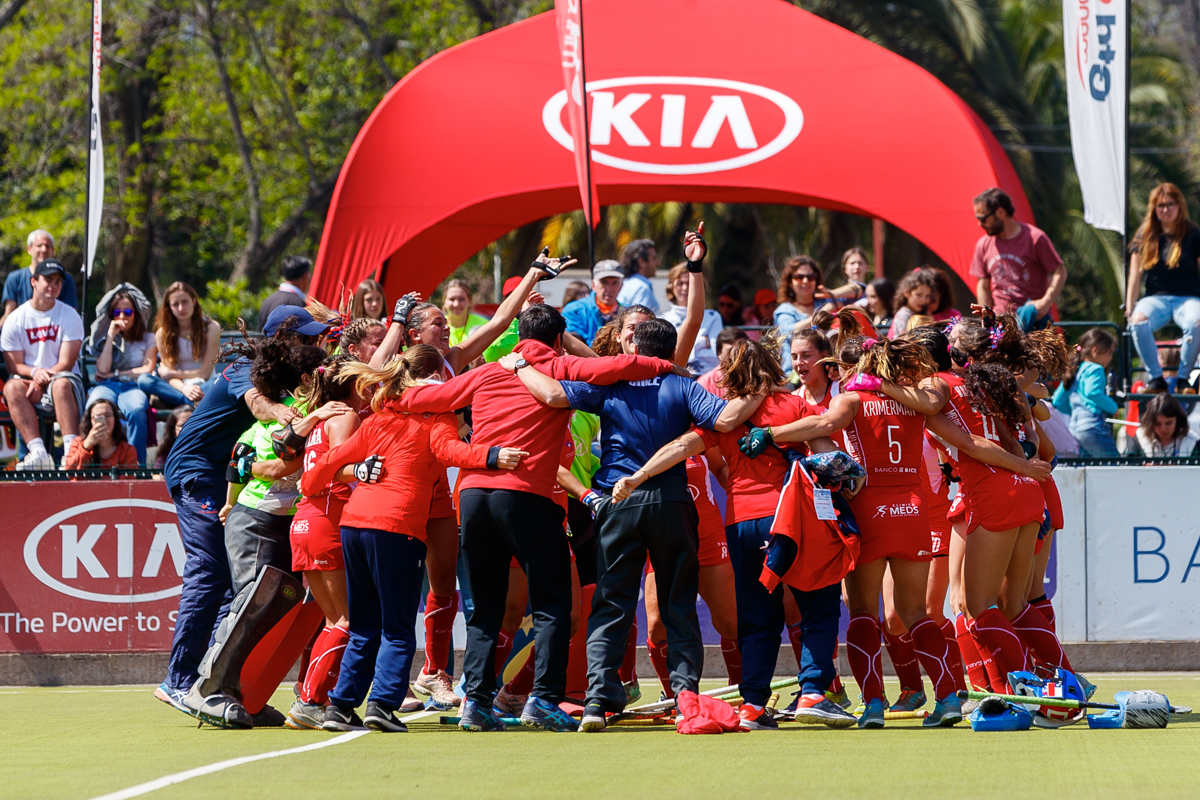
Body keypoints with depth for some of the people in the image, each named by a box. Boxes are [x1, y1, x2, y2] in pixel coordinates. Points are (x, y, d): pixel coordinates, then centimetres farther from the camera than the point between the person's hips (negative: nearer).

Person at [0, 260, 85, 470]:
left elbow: (66, 364, -6)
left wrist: (41, 382, -19)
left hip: (62, 379, -2)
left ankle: (71, 448, -46)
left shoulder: (69, 316, 2)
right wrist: (34, 372, -21)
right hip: (28, 381, 2)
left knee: (61, 384, -36)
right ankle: (38, 452, -42)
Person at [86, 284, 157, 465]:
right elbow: (103, 370, 6)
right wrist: (110, 336, 6)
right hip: (107, 387, 1)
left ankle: (137, 463, -44)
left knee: (136, 410, -42)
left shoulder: (147, 339, 21)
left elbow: (148, 369, 6)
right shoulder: (104, 337, 24)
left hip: (133, 387, -1)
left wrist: (116, 374, 4)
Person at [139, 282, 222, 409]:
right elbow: (170, 377, -5)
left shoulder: (211, 328, -2)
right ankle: (192, 403, -41)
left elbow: (205, 372, -4)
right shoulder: (163, 333, 2)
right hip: (177, 387, 2)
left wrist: (174, 374, -1)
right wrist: (184, 388, -26)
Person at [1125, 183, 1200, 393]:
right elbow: (1135, 275, 7)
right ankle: (1156, 378, -22)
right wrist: (1129, 308, -1)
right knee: (1138, 322, -34)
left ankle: (1182, 378, -21)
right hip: (1156, 297, 2)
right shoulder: (1146, 235, 8)